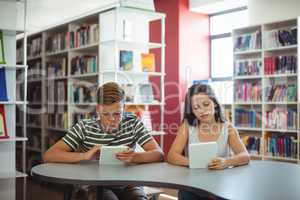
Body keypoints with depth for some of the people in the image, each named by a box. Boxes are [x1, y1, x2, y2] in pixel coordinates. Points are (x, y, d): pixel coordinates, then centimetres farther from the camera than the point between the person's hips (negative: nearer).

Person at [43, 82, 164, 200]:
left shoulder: (133, 124, -1)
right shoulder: (85, 128, -5)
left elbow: (159, 154, -10)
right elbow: (48, 156, -11)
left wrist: (135, 157, -31)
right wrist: (84, 156, -26)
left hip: (128, 184, 2)